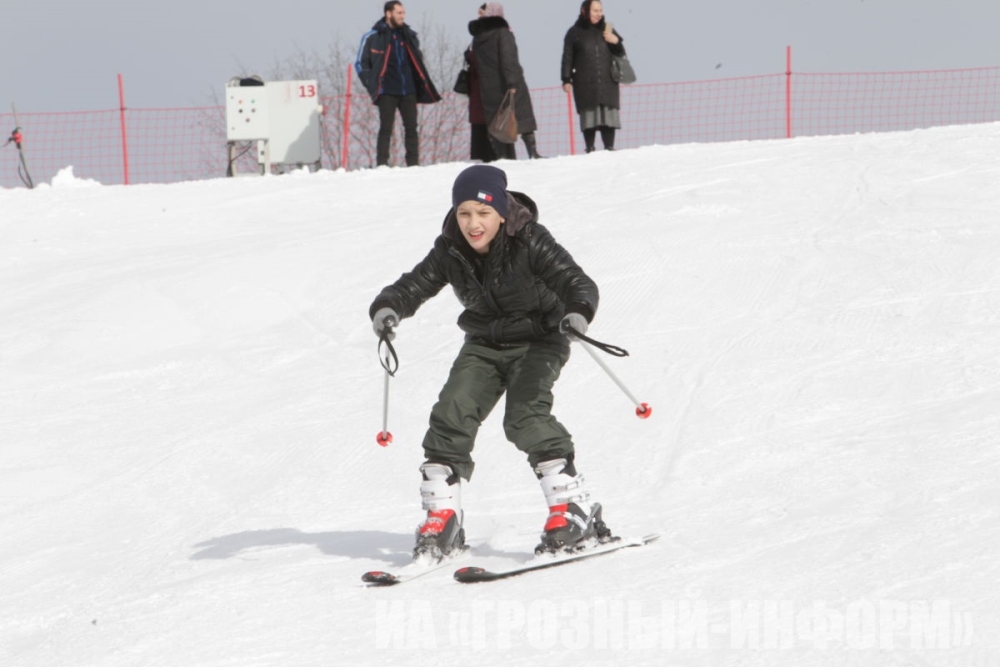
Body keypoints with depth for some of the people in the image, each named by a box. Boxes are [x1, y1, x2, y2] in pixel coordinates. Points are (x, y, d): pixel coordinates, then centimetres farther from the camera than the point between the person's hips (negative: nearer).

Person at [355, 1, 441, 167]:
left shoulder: (409, 36, 12)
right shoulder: (372, 37, -1)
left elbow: (418, 60, 22)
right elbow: (360, 64, 3)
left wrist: (422, 82, 11)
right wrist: (373, 85, -5)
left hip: (408, 90, 4)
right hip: (387, 91, -4)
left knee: (411, 128, 3)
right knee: (386, 128, -6)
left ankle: (413, 164, 7)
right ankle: (382, 165, -5)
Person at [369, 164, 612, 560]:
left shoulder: (530, 242, -22)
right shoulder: (450, 251, -9)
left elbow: (576, 281, -29)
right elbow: (415, 285, -9)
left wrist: (578, 312, -52)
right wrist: (387, 307, -32)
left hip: (537, 339, -5)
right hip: (484, 345, 5)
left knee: (525, 416, -25)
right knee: (452, 414, -11)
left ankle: (574, 509, -17)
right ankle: (442, 517, -1)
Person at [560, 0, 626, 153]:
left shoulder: (606, 30, 13)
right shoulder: (575, 33, 4)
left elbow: (620, 54, 16)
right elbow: (567, 58, 2)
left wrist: (616, 42, -4)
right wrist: (566, 79, -6)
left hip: (607, 83, 3)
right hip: (585, 85, -3)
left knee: (608, 116, -2)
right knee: (589, 117, -5)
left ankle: (609, 148, 3)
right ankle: (590, 150, -1)